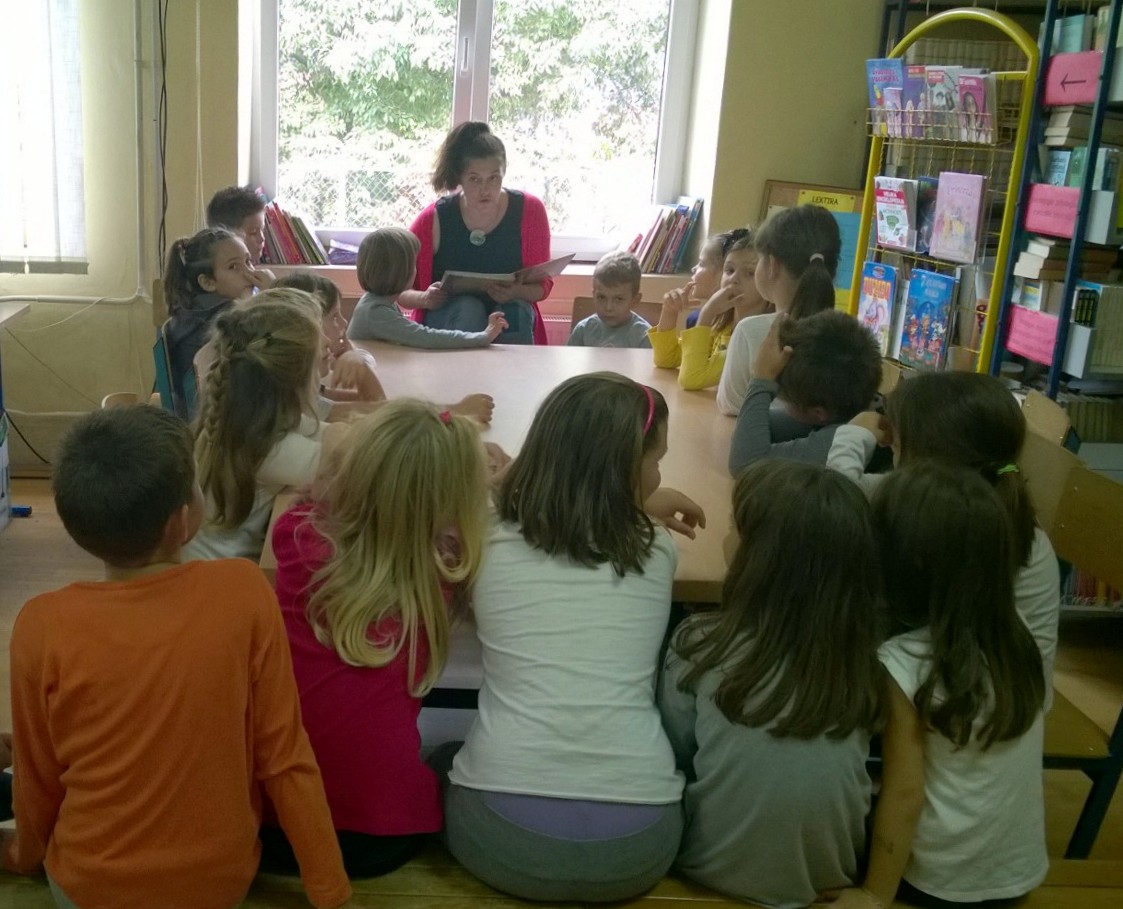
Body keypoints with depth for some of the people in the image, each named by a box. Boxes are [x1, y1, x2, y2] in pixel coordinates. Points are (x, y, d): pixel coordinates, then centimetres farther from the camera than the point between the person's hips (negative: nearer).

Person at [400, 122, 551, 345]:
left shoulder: (530, 211, -6)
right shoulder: (435, 219, -9)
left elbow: (542, 286, 0)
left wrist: (516, 292, -23)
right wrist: (424, 298, -25)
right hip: (445, 322, -1)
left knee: (515, 311, -31)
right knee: (467, 308, -32)